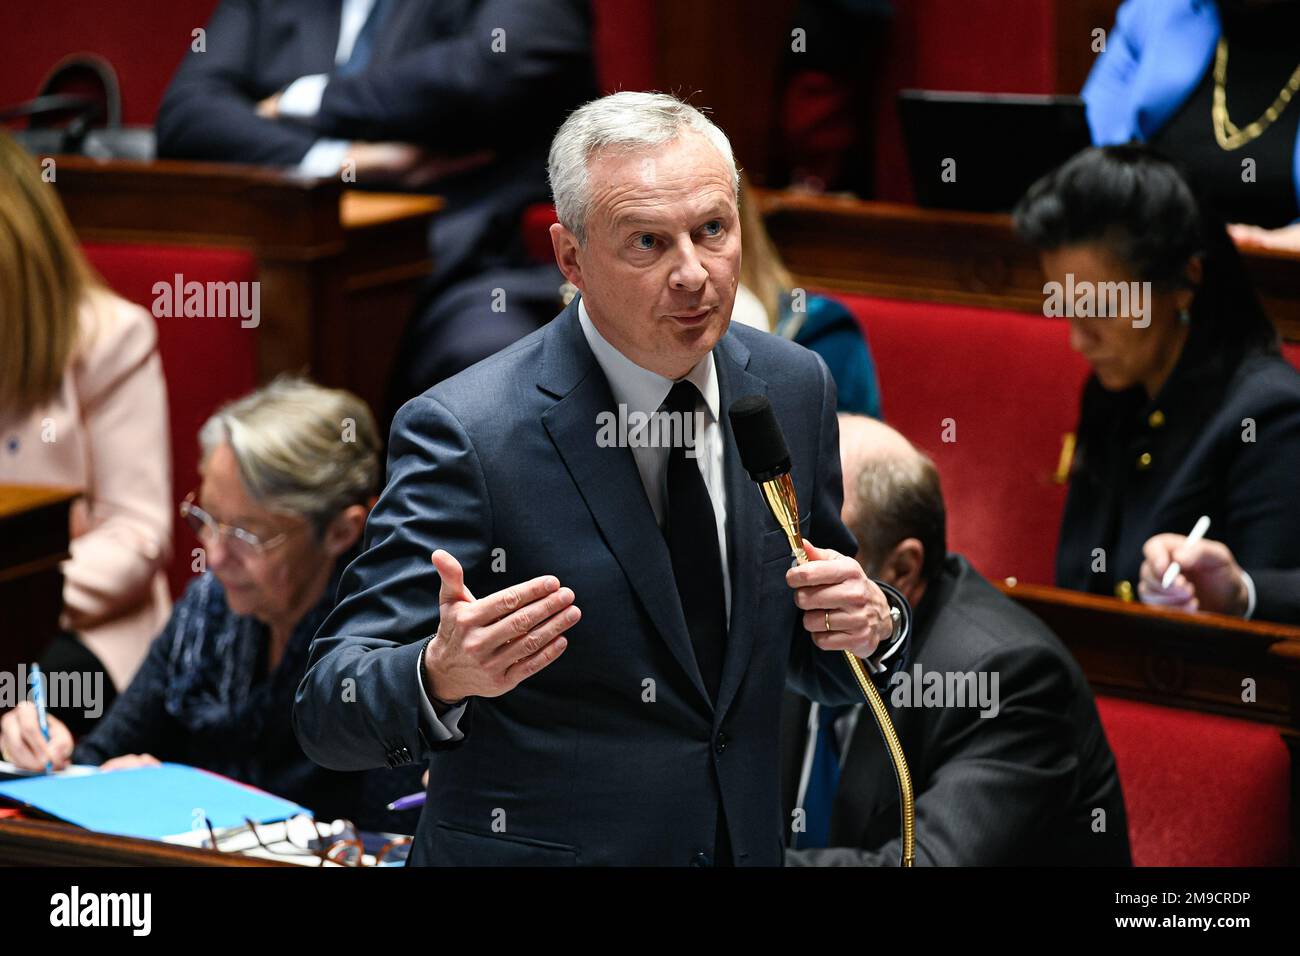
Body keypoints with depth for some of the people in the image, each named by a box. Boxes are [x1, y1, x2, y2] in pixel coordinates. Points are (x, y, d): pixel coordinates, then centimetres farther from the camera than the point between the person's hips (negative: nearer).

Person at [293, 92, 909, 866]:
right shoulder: (462, 432, -20)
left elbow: (809, 660, 7)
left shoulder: (794, 388, -4)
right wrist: (442, 677, -41)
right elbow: (330, 713, -22)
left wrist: (866, 626, -14)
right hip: (533, 847, -5)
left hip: (748, 839, 5)